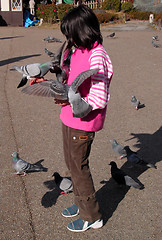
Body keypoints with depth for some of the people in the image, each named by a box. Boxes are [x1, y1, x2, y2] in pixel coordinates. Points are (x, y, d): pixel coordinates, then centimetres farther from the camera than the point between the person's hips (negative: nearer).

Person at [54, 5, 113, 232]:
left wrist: (70, 101, -18)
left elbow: (99, 100, -23)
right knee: (72, 164, 20)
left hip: (83, 123, -9)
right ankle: (81, 203, 41)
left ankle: (92, 217, 22)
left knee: (79, 167, 4)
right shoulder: (79, 51, 6)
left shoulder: (97, 56, -22)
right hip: (69, 119, 9)